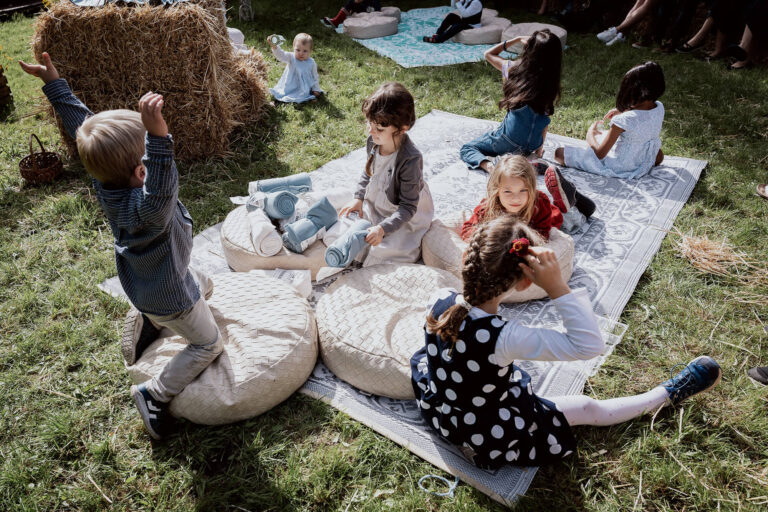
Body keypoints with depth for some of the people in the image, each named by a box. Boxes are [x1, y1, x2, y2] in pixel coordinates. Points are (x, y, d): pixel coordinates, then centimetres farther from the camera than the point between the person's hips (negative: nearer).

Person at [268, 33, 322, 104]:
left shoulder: (311, 63, -4)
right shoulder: (291, 58, -6)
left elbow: (315, 77, 6)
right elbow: (281, 55, -22)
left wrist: (316, 89, 3)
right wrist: (274, 46, -41)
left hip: (305, 89, -2)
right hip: (289, 87, 2)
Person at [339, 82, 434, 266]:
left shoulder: (410, 160, -34)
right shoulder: (373, 141, -13)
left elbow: (408, 207, -27)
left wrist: (383, 228, -36)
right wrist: (359, 198, -2)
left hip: (403, 215, -6)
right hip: (374, 205, 7)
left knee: (383, 250, -15)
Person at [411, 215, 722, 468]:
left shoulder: (439, 300, -22)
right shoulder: (505, 338, -38)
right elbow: (590, 346, -30)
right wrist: (558, 287, -36)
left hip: (435, 410, 5)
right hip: (487, 440, -4)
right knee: (588, 408, 12)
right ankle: (669, 393, 32)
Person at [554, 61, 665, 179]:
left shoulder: (624, 120, -31)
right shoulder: (660, 108, -9)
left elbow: (600, 154, -23)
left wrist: (590, 133, -4)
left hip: (617, 169, -7)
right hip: (645, 165, 7)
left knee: (559, 152, -5)